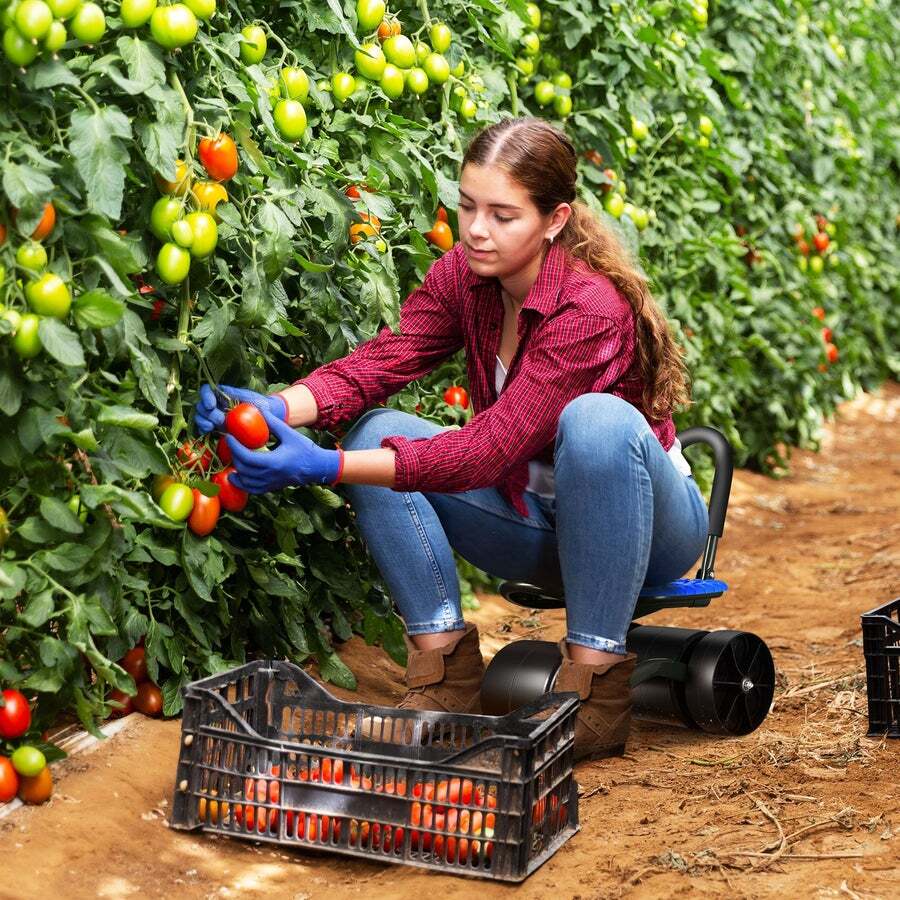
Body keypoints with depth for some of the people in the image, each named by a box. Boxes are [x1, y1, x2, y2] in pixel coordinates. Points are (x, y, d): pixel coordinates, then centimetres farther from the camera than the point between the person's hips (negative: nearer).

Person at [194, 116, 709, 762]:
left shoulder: (592, 309, -29)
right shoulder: (464, 276, -7)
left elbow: (491, 448, -36)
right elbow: (380, 361, -20)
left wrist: (328, 467, -44)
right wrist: (278, 408, -40)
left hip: (646, 528, -6)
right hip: (533, 520, 6)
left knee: (597, 417, -38)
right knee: (379, 431, -15)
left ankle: (596, 689, -27)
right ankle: (447, 673, -13)